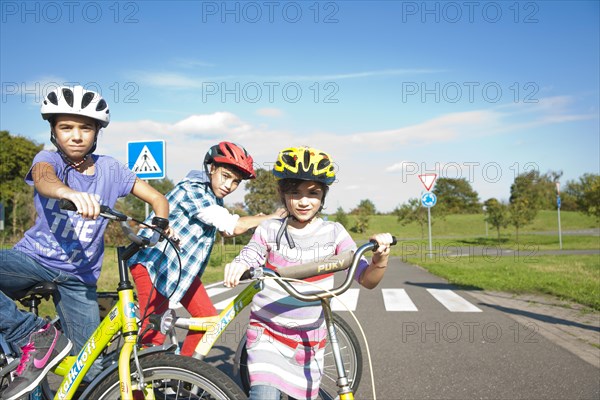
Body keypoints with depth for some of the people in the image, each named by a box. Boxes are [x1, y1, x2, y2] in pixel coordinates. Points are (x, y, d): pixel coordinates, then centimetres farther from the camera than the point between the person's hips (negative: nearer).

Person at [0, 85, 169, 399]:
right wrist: (70, 193, -58)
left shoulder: (109, 169, -3)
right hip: (33, 257, 0)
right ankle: (34, 336, -20)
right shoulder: (48, 159, -8)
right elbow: (44, 179, -34)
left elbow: (158, 199, 1)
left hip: (78, 276, 1)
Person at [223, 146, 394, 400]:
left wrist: (380, 259, -29)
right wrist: (236, 267, -34)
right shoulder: (269, 230, -5)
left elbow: (367, 279, -7)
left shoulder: (333, 232, -5)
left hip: (309, 339, 2)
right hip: (267, 332, -1)